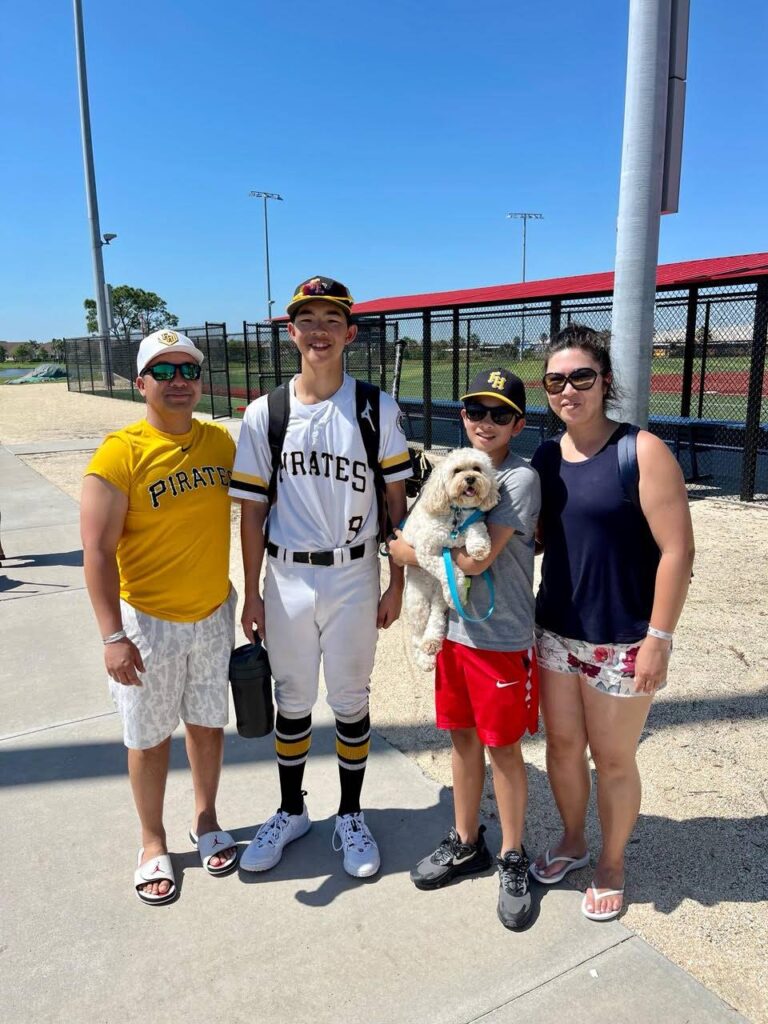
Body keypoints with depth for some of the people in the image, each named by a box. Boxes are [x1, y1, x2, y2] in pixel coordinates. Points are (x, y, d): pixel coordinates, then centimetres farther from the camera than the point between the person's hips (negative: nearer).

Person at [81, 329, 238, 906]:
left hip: (215, 614, 4)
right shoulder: (119, 453, -15)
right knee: (151, 736, 12)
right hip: (147, 621, -4)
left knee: (208, 723, 18)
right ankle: (153, 843, 34)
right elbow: (98, 551, -15)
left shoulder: (221, 442, -1)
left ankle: (206, 820, 41)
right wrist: (113, 636, -19)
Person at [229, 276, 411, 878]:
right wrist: (252, 593, 2)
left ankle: (350, 817, 32)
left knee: (351, 701, 12)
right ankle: (291, 811, 37)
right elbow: (252, 508, 2)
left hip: (353, 576, -1)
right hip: (287, 577, 2)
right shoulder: (264, 414, -1)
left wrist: (397, 583, -2)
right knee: (292, 701, 15)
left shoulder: (377, 409, -4)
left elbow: (397, 499, 0)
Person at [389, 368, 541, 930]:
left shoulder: (521, 477, -16)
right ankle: (466, 842, 37)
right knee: (463, 737, 18)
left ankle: (513, 857, 29)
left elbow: (475, 559, -22)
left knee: (504, 747, 9)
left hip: (502, 640, -6)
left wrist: (408, 550, -11)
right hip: (452, 629, 6)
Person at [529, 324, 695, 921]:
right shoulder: (546, 457, 3)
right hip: (556, 631, 5)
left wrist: (659, 638, -17)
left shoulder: (641, 451, -14)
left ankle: (612, 863, 37)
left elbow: (677, 550, -15)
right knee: (562, 745, 18)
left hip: (621, 641, -5)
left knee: (612, 759, 12)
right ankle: (572, 842, 44)